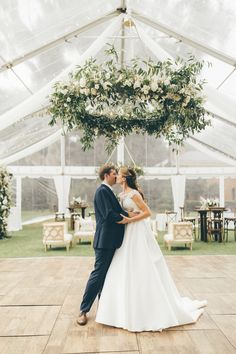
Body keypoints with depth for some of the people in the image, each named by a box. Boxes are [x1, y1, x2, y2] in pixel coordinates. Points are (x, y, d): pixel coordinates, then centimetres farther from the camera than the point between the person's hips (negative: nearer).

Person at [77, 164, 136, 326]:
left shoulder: (107, 191, 16)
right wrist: (126, 218, -11)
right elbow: (109, 215, -23)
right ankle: (83, 310, 7)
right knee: (98, 273, -4)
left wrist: (128, 214, 1)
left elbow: (115, 211, 14)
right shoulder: (103, 190, -15)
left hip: (110, 239, 10)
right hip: (105, 239, -10)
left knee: (106, 273, 17)